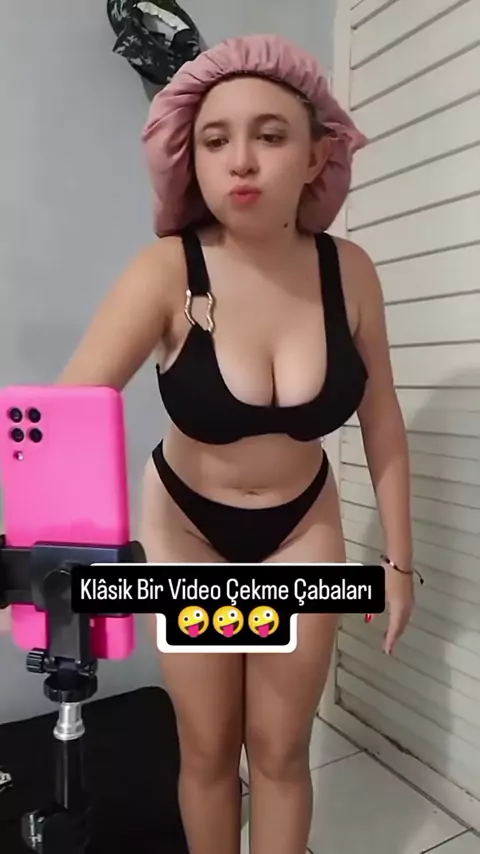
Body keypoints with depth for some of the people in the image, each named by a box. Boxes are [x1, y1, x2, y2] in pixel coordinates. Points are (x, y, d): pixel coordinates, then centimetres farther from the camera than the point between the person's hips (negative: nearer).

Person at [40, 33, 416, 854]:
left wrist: (397, 555, 0)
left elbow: (381, 421, -4)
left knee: (280, 750, 13)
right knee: (207, 748, 14)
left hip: (303, 525, 2)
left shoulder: (348, 271, -14)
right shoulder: (167, 271, -23)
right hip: (186, 525, -1)